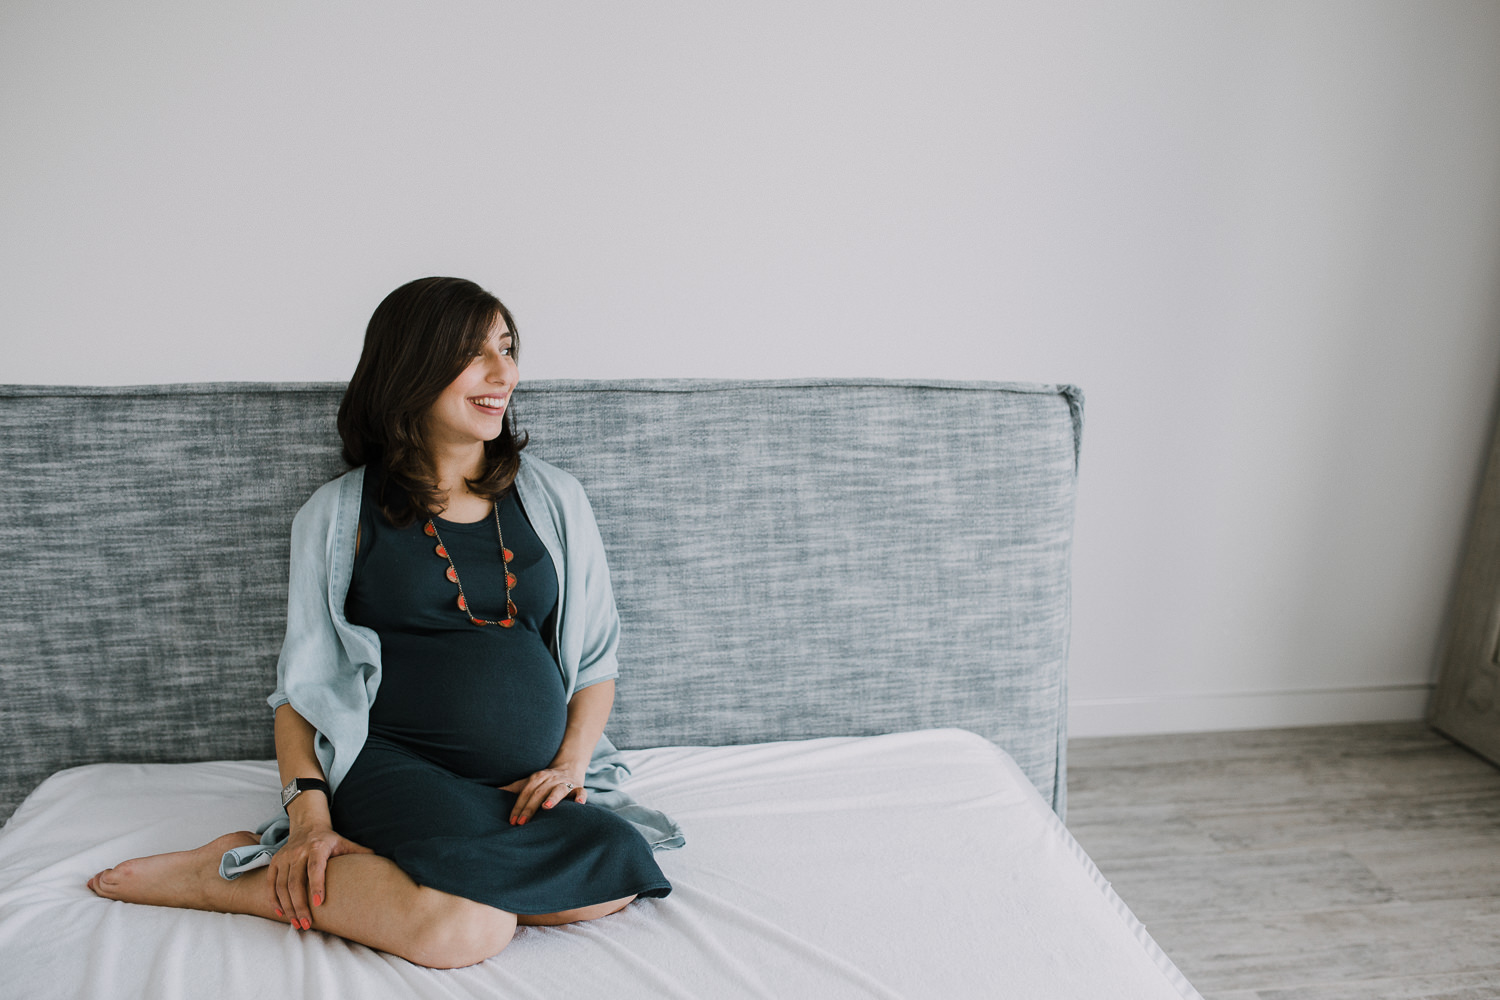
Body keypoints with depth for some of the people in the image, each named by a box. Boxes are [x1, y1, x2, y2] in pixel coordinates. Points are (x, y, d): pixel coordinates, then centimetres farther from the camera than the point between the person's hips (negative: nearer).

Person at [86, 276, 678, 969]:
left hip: (534, 783, 4)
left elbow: (595, 659, 15)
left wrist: (569, 762, -2)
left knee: (615, 875, -31)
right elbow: (301, 683, 6)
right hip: (393, 763, -4)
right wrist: (309, 812, -10)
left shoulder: (555, 501, 13)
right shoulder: (337, 516, 7)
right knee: (462, 926, -36)